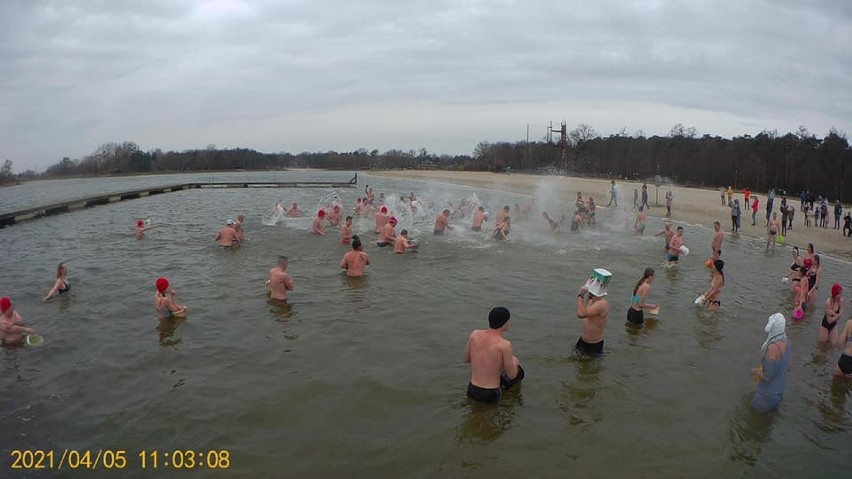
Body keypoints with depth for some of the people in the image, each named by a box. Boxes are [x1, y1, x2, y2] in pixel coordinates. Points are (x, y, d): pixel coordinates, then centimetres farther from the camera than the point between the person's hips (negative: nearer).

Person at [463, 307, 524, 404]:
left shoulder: (474, 334, -6)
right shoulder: (505, 345, -21)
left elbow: (466, 359, 10)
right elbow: (512, 375, -9)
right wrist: (514, 362, 13)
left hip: (472, 392, 5)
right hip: (490, 396, -4)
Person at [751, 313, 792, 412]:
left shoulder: (773, 348, -32)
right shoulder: (786, 342, -7)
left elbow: (766, 377, -28)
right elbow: (788, 366, 8)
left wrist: (755, 371, -8)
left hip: (768, 395, -8)